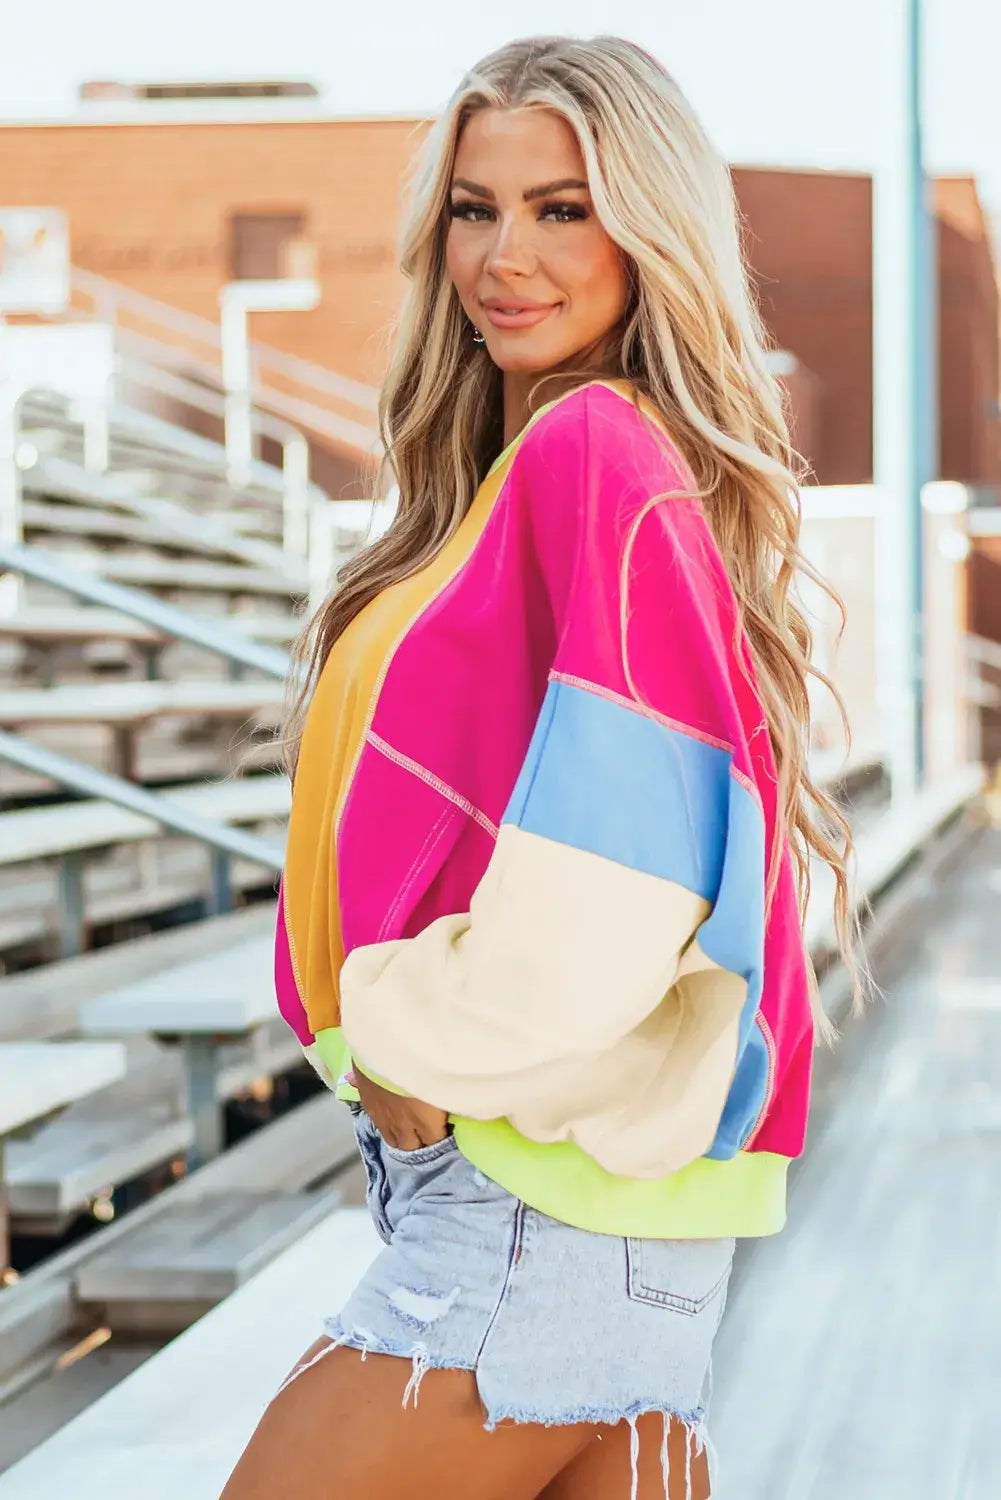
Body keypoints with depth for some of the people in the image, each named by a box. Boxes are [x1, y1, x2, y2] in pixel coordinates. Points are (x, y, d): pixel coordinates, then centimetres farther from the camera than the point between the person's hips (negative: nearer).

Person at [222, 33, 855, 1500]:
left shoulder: (598, 454, -12)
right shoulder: (530, 469, 18)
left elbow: (601, 892, -21)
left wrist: (414, 1048, -10)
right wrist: (407, 1051, 10)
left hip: (540, 1193, -9)